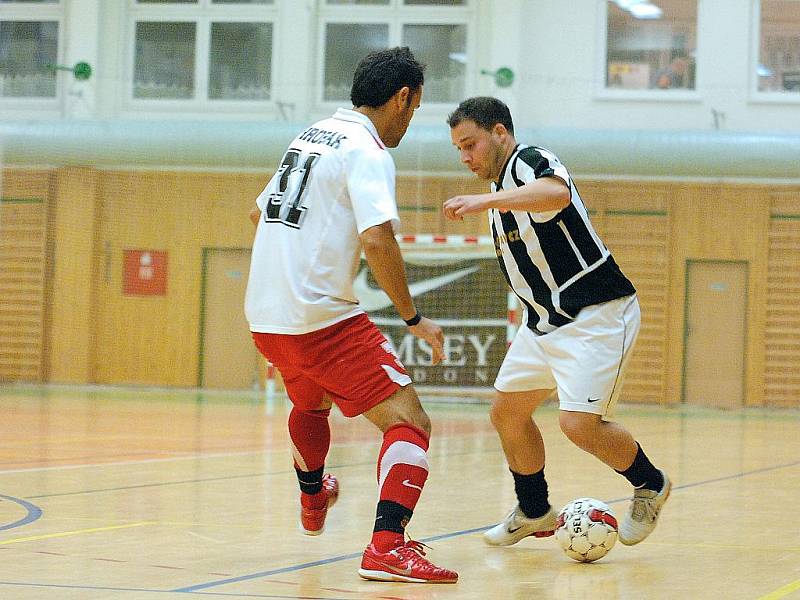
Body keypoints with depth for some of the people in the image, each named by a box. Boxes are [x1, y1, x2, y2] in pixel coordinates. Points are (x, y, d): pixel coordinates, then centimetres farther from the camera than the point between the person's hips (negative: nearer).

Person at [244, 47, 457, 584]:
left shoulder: (310, 136, 16)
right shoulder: (368, 152, -10)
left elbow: (260, 212, 30)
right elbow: (378, 240, -23)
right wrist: (414, 318, -14)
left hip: (264, 315, 9)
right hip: (322, 318, -9)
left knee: (312, 401, 36)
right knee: (409, 422, -10)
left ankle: (312, 500, 60)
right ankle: (388, 545, -26)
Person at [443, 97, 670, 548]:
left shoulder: (530, 162, -14)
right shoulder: (504, 192, 16)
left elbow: (558, 193, -40)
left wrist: (486, 200, -49)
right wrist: (530, 334, 28)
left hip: (596, 316, -10)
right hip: (546, 322, 10)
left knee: (579, 422, -19)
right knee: (507, 413, 10)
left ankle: (650, 485, 7)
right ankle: (534, 513, 28)